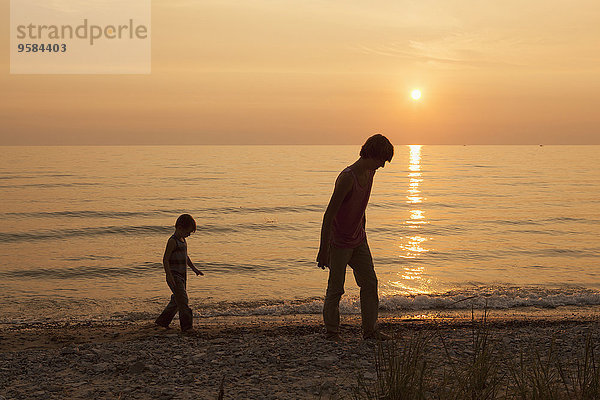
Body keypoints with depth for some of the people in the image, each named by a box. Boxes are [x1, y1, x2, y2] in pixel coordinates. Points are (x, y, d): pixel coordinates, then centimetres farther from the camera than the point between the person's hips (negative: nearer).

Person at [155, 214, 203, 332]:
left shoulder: (183, 241, 15)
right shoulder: (172, 241, -14)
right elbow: (165, 259, -18)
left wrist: (194, 269, 24)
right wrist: (169, 276, -23)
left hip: (182, 276, 9)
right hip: (174, 276, -9)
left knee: (177, 301, 13)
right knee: (182, 299, -13)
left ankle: (162, 321, 24)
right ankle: (186, 325, -12)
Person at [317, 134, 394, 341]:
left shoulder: (369, 172, 2)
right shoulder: (347, 178, -26)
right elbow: (329, 214, -26)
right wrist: (323, 249, -24)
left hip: (358, 240, 8)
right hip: (339, 242, -8)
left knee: (370, 283, 8)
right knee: (336, 288, 2)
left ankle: (370, 330, 16)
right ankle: (332, 332, 16)